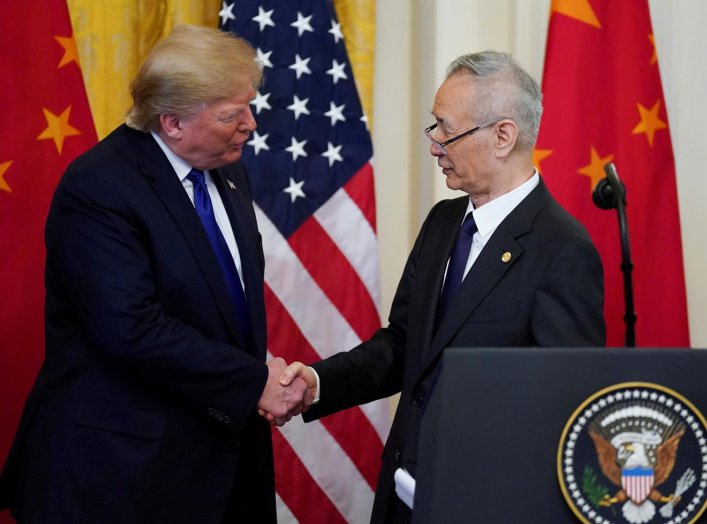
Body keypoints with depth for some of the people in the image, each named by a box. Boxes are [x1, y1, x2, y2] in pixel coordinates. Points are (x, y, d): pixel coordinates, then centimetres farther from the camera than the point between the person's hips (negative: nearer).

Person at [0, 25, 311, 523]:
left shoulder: (227, 172, 9)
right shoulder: (97, 188, -17)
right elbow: (133, 329, -24)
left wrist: (266, 377, -3)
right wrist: (253, 382, -20)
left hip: (220, 447, 7)